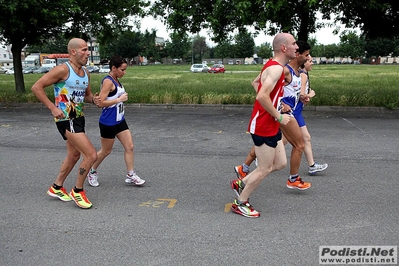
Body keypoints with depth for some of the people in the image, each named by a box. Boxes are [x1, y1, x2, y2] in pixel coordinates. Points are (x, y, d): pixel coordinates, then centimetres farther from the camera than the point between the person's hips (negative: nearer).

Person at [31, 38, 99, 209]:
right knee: (91, 155, -13)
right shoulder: (63, 70, -17)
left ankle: (56, 188, 40)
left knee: (74, 155, 21)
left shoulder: (85, 73, 8)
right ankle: (78, 191, 8)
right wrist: (52, 108, -20)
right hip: (66, 120, -9)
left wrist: (93, 99, -2)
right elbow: (36, 87, -16)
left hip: (79, 118, 9)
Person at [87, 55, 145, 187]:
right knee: (106, 151, 8)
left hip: (119, 120, 8)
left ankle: (130, 175, 15)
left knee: (130, 147, 5)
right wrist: (119, 99, -23)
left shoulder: (116, 80, 8)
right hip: (108, 123, -8)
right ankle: (92, 172, 31)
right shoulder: (108, 81, -19)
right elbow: (100, 103, -24)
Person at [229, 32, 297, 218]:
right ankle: (240, 203, 18)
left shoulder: (274, 66, 12)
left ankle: (241, 183, 26)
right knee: (264, 169, 1)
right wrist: (279, 117, -20)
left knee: (280, 163, 16)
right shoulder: (276, 68, -20)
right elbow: (262, 96, -31)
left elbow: (258, 82, 26)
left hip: (270, 125, 10)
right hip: (264, 126, -10)